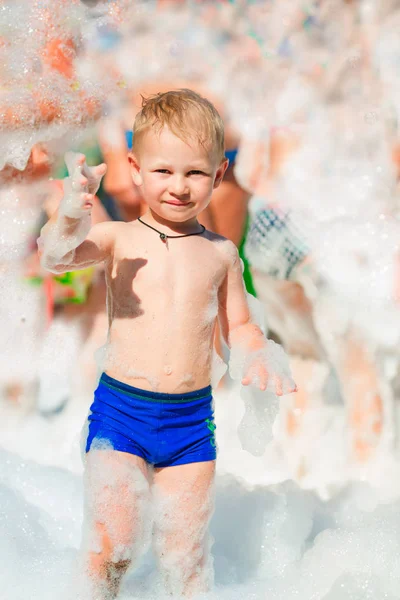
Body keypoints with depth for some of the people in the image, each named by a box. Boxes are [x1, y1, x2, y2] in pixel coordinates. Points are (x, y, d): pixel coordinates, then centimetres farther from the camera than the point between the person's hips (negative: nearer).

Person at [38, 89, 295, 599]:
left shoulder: (220, 252, 5)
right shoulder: (119, 239, -4)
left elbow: (239, 328, 16)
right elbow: (55, 257, -21)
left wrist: (257, 361, -5)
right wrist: (69, 217, -41)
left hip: (192, 418, 2)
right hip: (120, 409, -2)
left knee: (185, 554, 8)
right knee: (110, 546, -6)